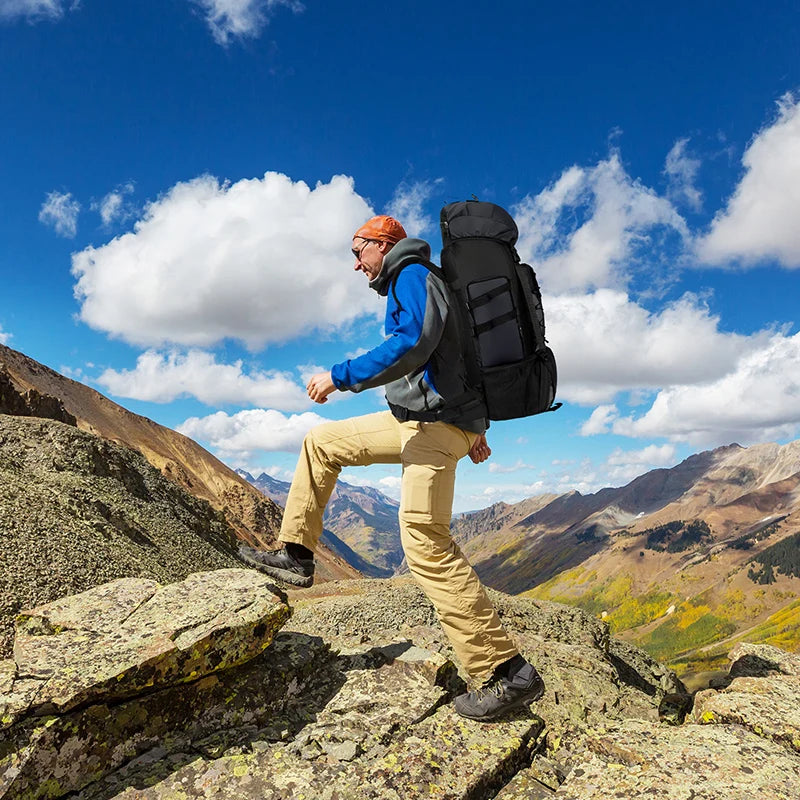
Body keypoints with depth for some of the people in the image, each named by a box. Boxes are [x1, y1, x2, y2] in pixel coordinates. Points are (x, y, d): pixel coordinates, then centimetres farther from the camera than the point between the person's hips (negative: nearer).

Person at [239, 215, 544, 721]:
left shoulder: (412, 273, -5)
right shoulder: (415, 283, 26)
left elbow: (414, 341, -25)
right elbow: (451, 355, 28)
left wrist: (341, 376, -22)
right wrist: (473, 429, 29)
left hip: (436, 421, -11)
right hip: (416, 419, 11)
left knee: (425, 540, -17)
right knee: (321, 441, 16)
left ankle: (509, 673, -12)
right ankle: (296, 556, 19)